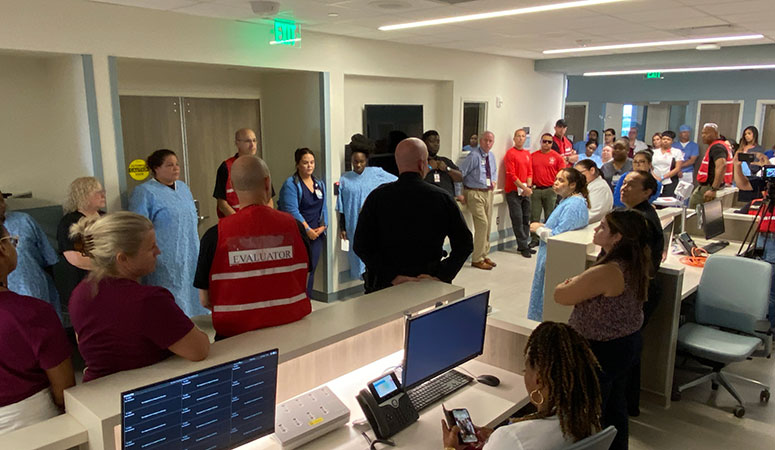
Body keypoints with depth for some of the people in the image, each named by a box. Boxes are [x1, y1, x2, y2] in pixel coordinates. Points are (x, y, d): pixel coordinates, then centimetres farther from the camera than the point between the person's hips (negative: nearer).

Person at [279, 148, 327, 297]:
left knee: (311, 270, 9)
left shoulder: (320, 184, 13)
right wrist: (308, 230, -15)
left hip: (316, 235, 6)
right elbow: (292, 211, -15)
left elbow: (323, 208, 14)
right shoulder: (291, 184, -7)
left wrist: (323, 226, -2)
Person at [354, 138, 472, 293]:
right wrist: (441, 276, -9)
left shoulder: (377, 197, -7)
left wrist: (392, 277, -13)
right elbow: (465, 243, -6)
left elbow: (361, 245, -12)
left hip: (385, 286, 0)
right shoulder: (442, 198, -6)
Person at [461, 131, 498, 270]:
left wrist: (494, 181, 11)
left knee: (488, 225, 12)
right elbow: (460, 173, -16)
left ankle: (484, 255, 25)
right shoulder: (473, 156, -15)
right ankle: (477, 259, -3)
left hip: (488, 193, 8)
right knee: (482, 224, -13)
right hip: (475, 193, -8)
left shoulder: (491, 156, 10)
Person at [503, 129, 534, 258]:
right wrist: (523, 188, -15)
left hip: (526, 192, 7)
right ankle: (523, 246, 3)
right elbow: (511, 174, -13)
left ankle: (523, 245, 18)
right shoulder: (510, 153, -7)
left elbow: (530, 172, 12)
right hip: (513, 191, -7)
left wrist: (528, 187, -4)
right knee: (517, 219, -4)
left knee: (526, 218, 10)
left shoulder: (527, 153, 14)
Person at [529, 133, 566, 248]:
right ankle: (534, 239, 11)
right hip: (535, 190, 1)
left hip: (550, 190, -1)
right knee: (534, 216, 3)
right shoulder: (533, 156, 6)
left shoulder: (557, 156, 1)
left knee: (550, 217, 7)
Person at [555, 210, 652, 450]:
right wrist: (579, 284, -2)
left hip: (602, 351, -9)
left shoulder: (607, 272, -33)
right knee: (615, 408, 26)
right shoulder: (637, 264, -3)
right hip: (629, 343, 9)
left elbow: (560, 296, -22)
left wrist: (568, 284, -2)